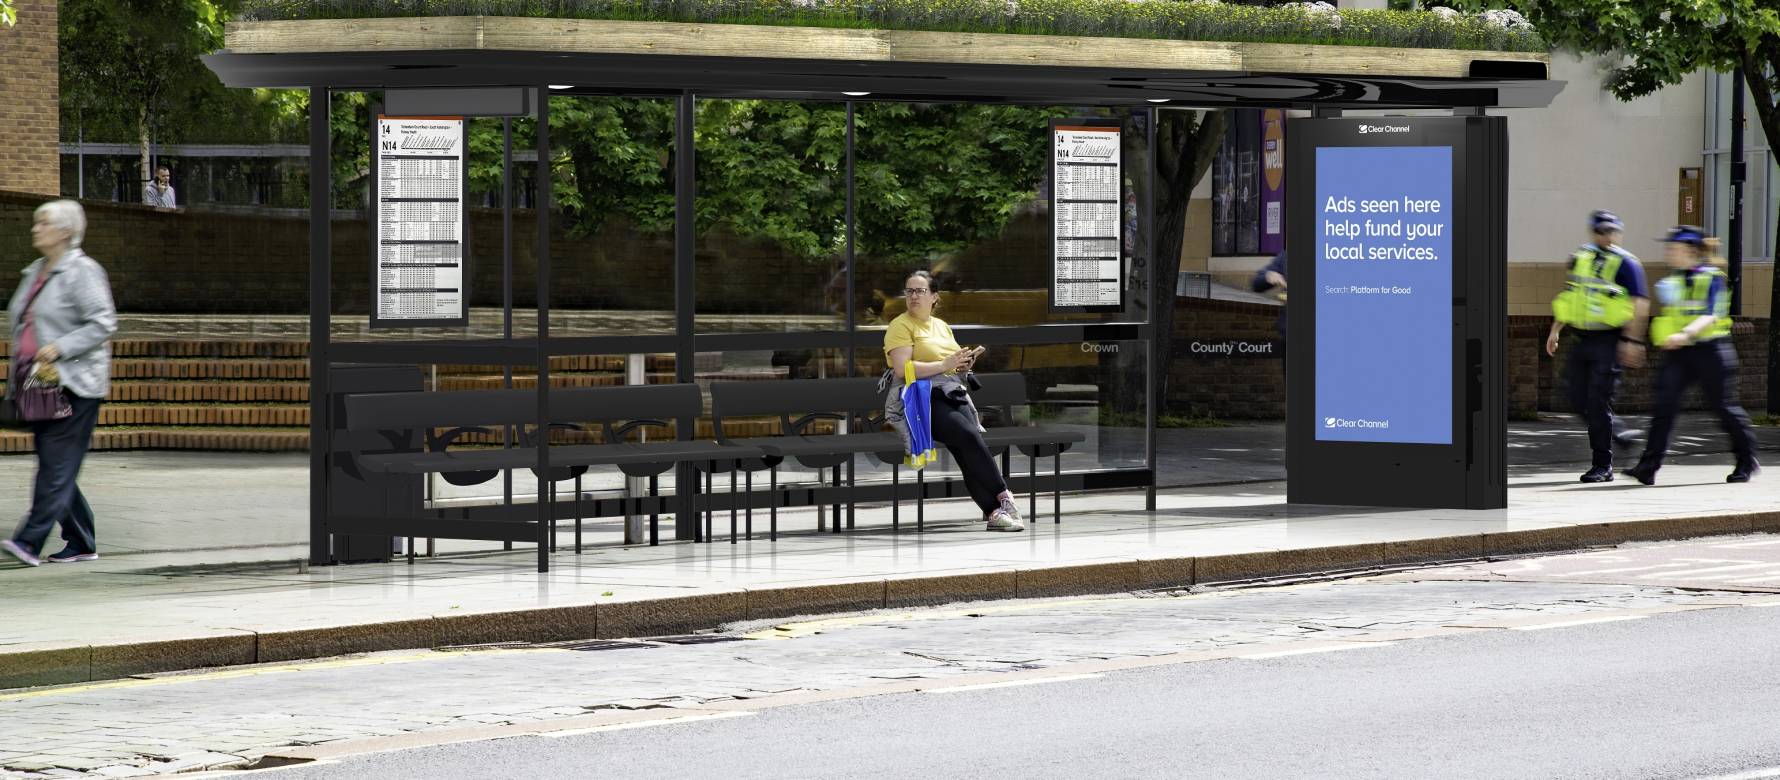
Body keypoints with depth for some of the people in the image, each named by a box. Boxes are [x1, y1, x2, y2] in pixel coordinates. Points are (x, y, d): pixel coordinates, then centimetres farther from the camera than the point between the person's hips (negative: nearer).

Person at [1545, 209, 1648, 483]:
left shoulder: (1626, 264, -6)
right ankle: (1618, 432, 28)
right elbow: (1567, 297, 23)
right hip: (1581, 340, 6)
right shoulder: (1580, 258, 13)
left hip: (1609, 342, -6)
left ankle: (1603, 465, -2)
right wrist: (1555, 330, 19)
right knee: (1578, 400, 5)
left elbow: (1640, 304, -11)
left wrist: (1632, 340, -19)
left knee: (1599, 401, -9)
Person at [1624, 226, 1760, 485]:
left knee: (1723, 406, 5)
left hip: (1709, 350, -5)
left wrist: (1686, 334, -32)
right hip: (1677, 352, 5)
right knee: (1664, 405, -10)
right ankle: (1649, 467, -17)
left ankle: (1746, 461, 25)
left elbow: (1711, 315, -20)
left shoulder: (1713, 278, -9)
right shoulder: (1671, 281, 11)